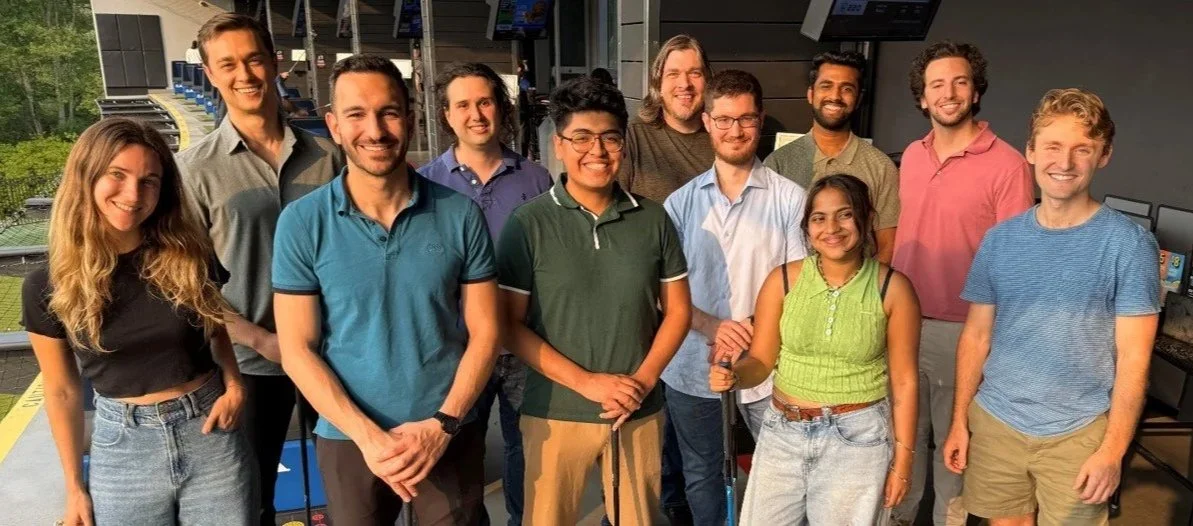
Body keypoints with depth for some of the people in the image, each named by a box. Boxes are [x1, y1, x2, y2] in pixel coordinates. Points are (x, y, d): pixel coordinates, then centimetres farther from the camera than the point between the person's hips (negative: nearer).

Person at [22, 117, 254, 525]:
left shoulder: (190, 255, -6)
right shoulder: (48, 288, -7)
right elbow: (62, 392, 3)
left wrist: (234, 386, -6)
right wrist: (74, 487, 7)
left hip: (212, 436, 1)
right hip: (123, 449, 0)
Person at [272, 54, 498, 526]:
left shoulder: (460, 214, -6)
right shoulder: (302, 223, -7)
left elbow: (484, 332, -3)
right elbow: (297, 350, -6)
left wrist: (442, 424, -12)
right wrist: (368, 435, -13)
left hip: (450, 437, 1)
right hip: (348, 439, 0)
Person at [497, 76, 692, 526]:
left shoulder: (653, 219, 0)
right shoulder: (528, 224, -7)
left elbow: (677, 310, 5)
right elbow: (510, 325, -7)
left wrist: (644, 379, -9)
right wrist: (585, 382, -14)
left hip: (640, 414, 2)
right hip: (555, 414, -2)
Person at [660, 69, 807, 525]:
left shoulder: (790, 199, -6)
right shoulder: (681, 202, 3)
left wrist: (762, 334, -20)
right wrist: (712, 327, -15)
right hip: (693, 365, 3)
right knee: (701, 476, 19)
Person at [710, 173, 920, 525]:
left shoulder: (892, 288, -9)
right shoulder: (783, 280, -5)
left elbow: (903, 380, -4)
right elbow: (760, 361, -1)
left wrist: (902, 459, -1)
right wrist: (733, 375, -23)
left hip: (857, 437, -2)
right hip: (783, 433, 2)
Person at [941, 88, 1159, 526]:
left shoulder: (1129, 244, -7)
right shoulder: (1000, 239, 1)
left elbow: (1133, 358, -8)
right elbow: (976, 336, 6)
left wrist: (1113, 449, -12)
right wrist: (960, 420, 4)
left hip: (1077, 433, -3)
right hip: (994, 423, 3)